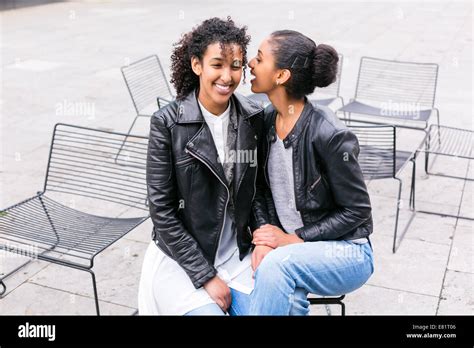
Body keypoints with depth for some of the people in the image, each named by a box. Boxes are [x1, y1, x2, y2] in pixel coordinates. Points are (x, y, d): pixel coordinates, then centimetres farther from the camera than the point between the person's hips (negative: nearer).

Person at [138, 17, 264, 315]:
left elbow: (260, 190, 8)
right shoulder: (168, 123, -14)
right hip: (180, 257, -3)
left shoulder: (254, 119, -3)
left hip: (236, 255, 3)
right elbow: (162, 209, -12)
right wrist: (205, 276, -13)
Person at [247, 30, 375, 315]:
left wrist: (294, 239, -17)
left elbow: (357, 211, -14)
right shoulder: (265, 122, -2)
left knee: (278, 264, -33)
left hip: (344, 252, -4)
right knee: (288, 301, -27)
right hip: (286, 247, 5)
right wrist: (264, 239, -11)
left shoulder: (329, 134, -22)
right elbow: (261, 190, 7)